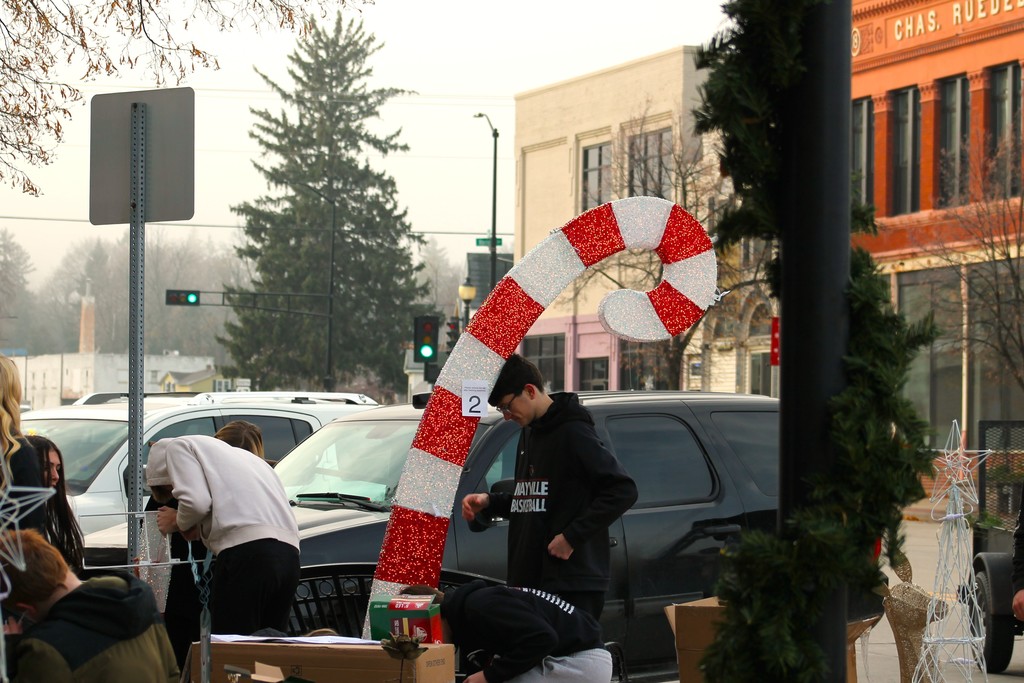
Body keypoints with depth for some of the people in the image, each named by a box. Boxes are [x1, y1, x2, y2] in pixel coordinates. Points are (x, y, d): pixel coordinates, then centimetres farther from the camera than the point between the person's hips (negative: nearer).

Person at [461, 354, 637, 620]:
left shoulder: (573, 433, -12)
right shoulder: (529, 433, 17)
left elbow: (623, 490, -17)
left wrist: (572, 536, -19)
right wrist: (489, 502, 8)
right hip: (530, 580, 9)